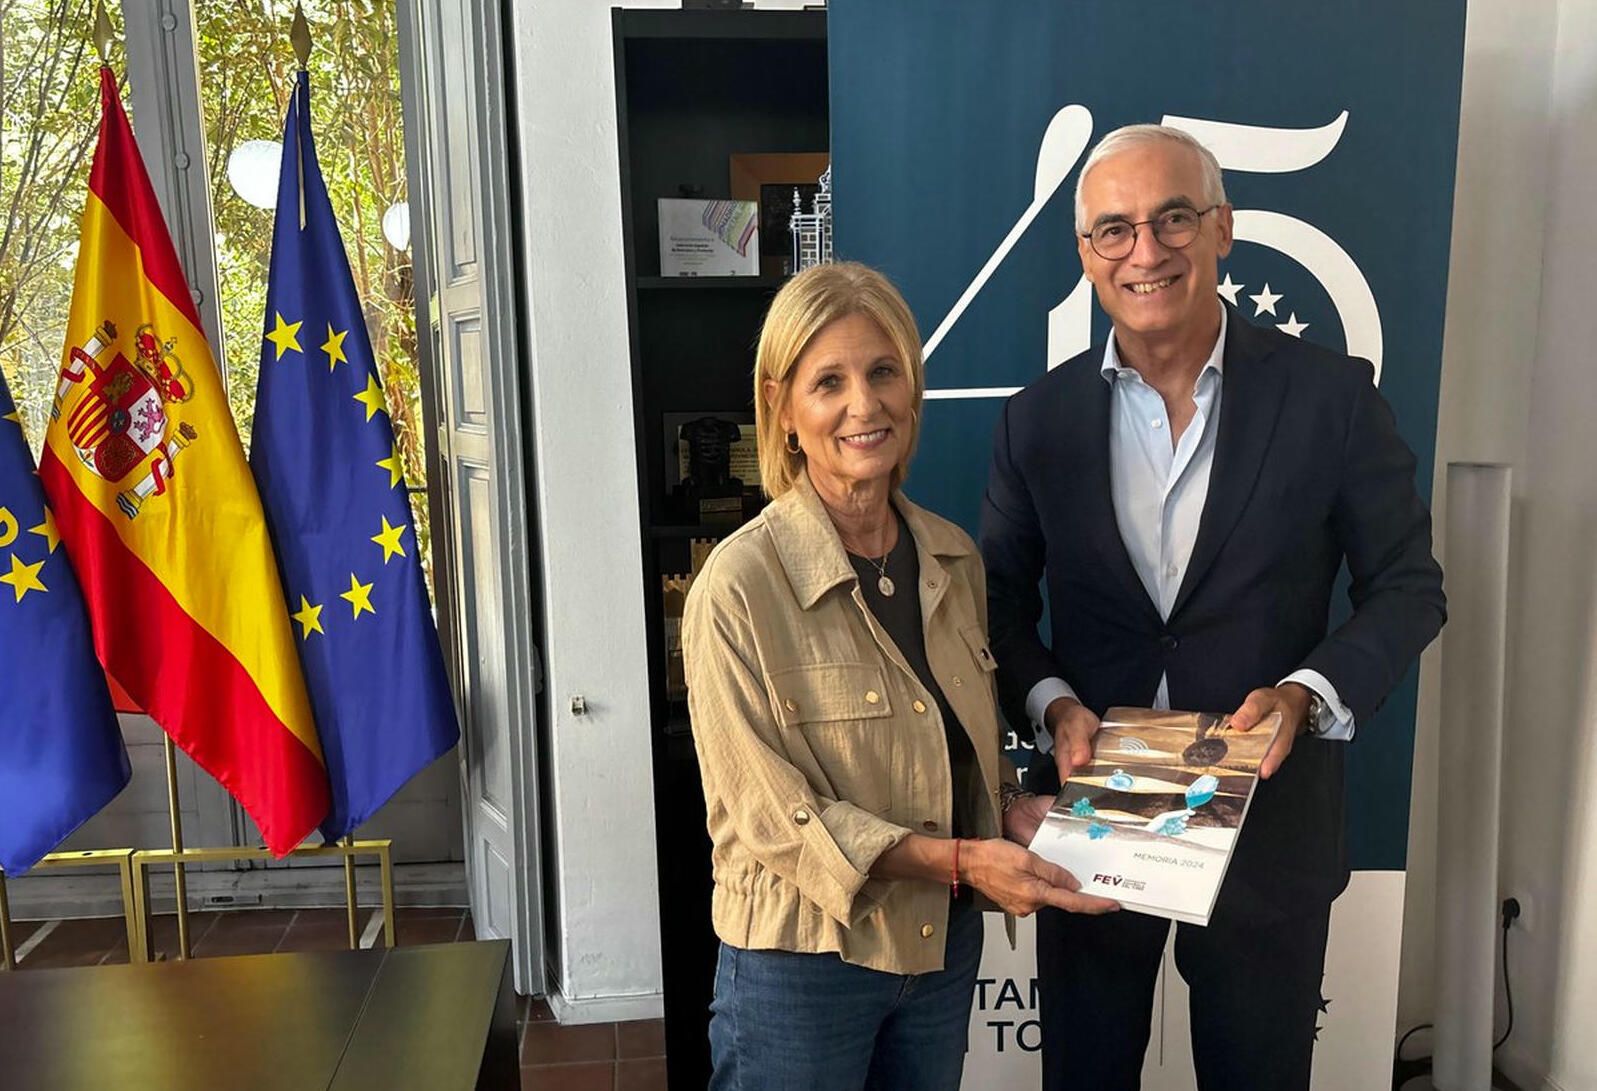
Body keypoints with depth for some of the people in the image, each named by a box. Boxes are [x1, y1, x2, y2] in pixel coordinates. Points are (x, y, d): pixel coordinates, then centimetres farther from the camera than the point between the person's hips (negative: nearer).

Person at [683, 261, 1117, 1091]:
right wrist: (958, 860, -23)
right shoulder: (739, 587, -20)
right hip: (802, 959, -5)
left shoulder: (954, 559, -1)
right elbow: (772, 815, -18)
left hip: (947, 944, 5)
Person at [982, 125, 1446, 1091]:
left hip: (1270, 824, -1)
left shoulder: (1331, 396, -8)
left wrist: (1307, 693, -18)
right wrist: (1052, 703, -14)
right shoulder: (1039, 417, -2)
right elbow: (1001, 604, 4)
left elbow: (1409, 587, -2)